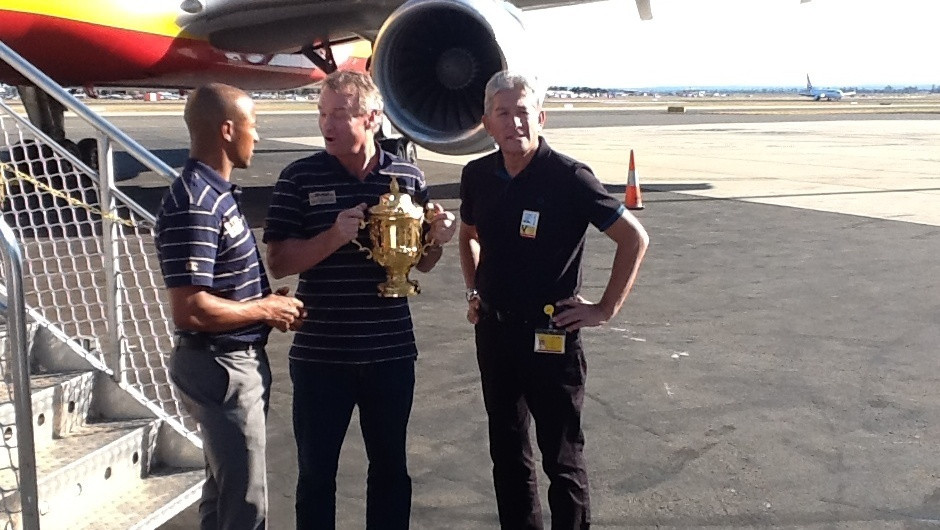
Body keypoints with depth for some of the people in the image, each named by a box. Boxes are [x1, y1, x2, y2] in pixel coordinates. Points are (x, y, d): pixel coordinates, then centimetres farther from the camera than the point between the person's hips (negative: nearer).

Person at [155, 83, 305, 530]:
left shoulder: (215, 192, 9)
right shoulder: (194, 203, -22)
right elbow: (191, 310, -28)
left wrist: (270, 300, 4)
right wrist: (266, 310, -16)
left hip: (237, 361, 10)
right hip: (221, 368, -10)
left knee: (225, 490, 22)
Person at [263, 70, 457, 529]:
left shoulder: (408, 177, 2)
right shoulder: (299, 178, -4)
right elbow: (278, 263, -8)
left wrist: (438, 239, -11)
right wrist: (334, 236, -23)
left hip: (392, 352, 2)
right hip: (319, 354, -2)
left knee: (390, 467, 16)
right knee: (315, 471, 11)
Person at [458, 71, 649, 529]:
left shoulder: (569, 177, -15)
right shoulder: (478, 175, 2)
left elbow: (634, 238, -12)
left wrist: (606, 309, -12)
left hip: (550, 333, -6)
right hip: (493, 329, 6)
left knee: (561, 455, 5)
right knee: (506, 450, 17)